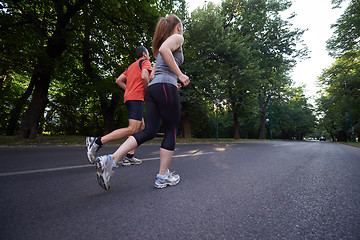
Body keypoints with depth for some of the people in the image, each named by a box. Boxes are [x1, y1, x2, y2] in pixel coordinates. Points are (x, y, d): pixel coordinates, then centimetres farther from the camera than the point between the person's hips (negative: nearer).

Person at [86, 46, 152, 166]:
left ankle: (129, 156, 6)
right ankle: (97, 142, -22)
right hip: (136, 98, -10)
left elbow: (118, 81, 22)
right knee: (132, 129, -18)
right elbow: (144, 77, -16)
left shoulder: (132, 66, 29)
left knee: (141, 127, 11)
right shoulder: (145, 62, 6)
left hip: (129, 97, 10)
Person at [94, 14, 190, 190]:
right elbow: (164, 49, -16)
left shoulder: (162, 41, 34)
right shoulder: (177, 38, 10)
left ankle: (111, 160, -7)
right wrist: (179, 74, -11)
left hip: (152, 88, 8)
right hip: (166, 87, -8)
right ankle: (162, 177, 5)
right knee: (171, 131, 0)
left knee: (149, 131, 2)